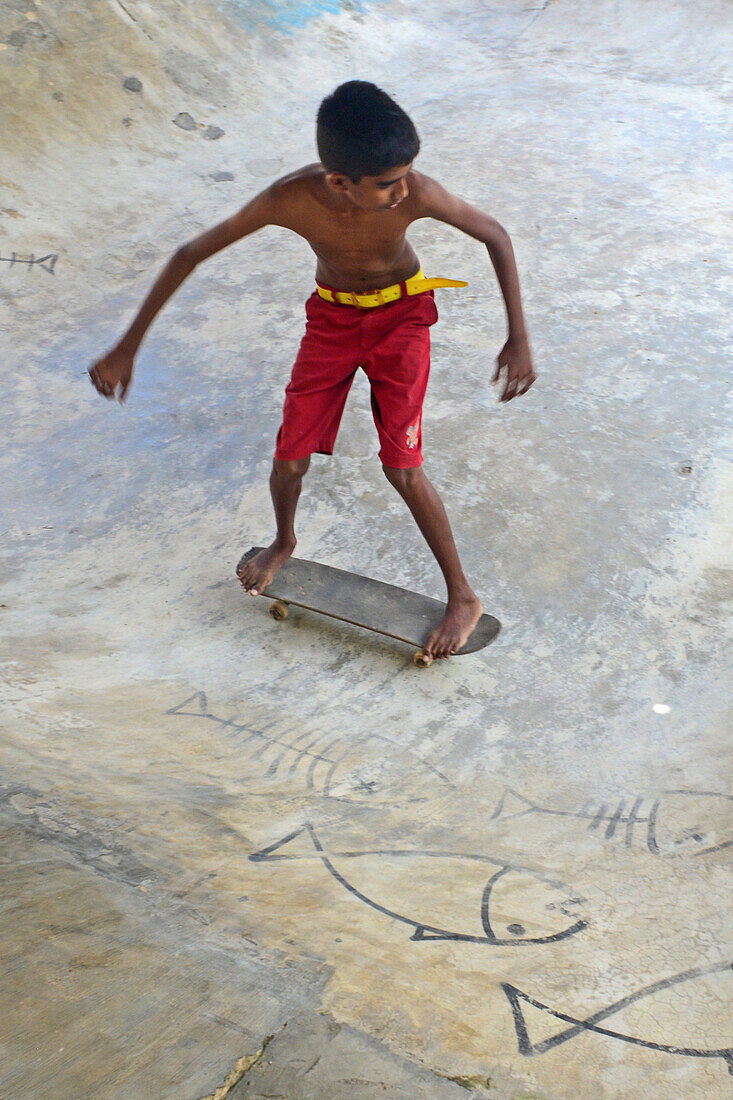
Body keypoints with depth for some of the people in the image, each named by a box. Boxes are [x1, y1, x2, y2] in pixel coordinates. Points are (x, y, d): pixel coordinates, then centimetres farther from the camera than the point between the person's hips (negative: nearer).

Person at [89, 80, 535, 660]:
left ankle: (463, 596, 8)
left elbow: (495, 235, -16)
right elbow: (190, 254, -20)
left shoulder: (415, 192, -33)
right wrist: (128, 347, -18)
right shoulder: (292, 198, -30)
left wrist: (519, 337, -22)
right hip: (332, 314, 2)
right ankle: (284, 541, 36)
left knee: (402, 466, -10)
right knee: (290, 458, 0)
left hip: (401, 313, -2)